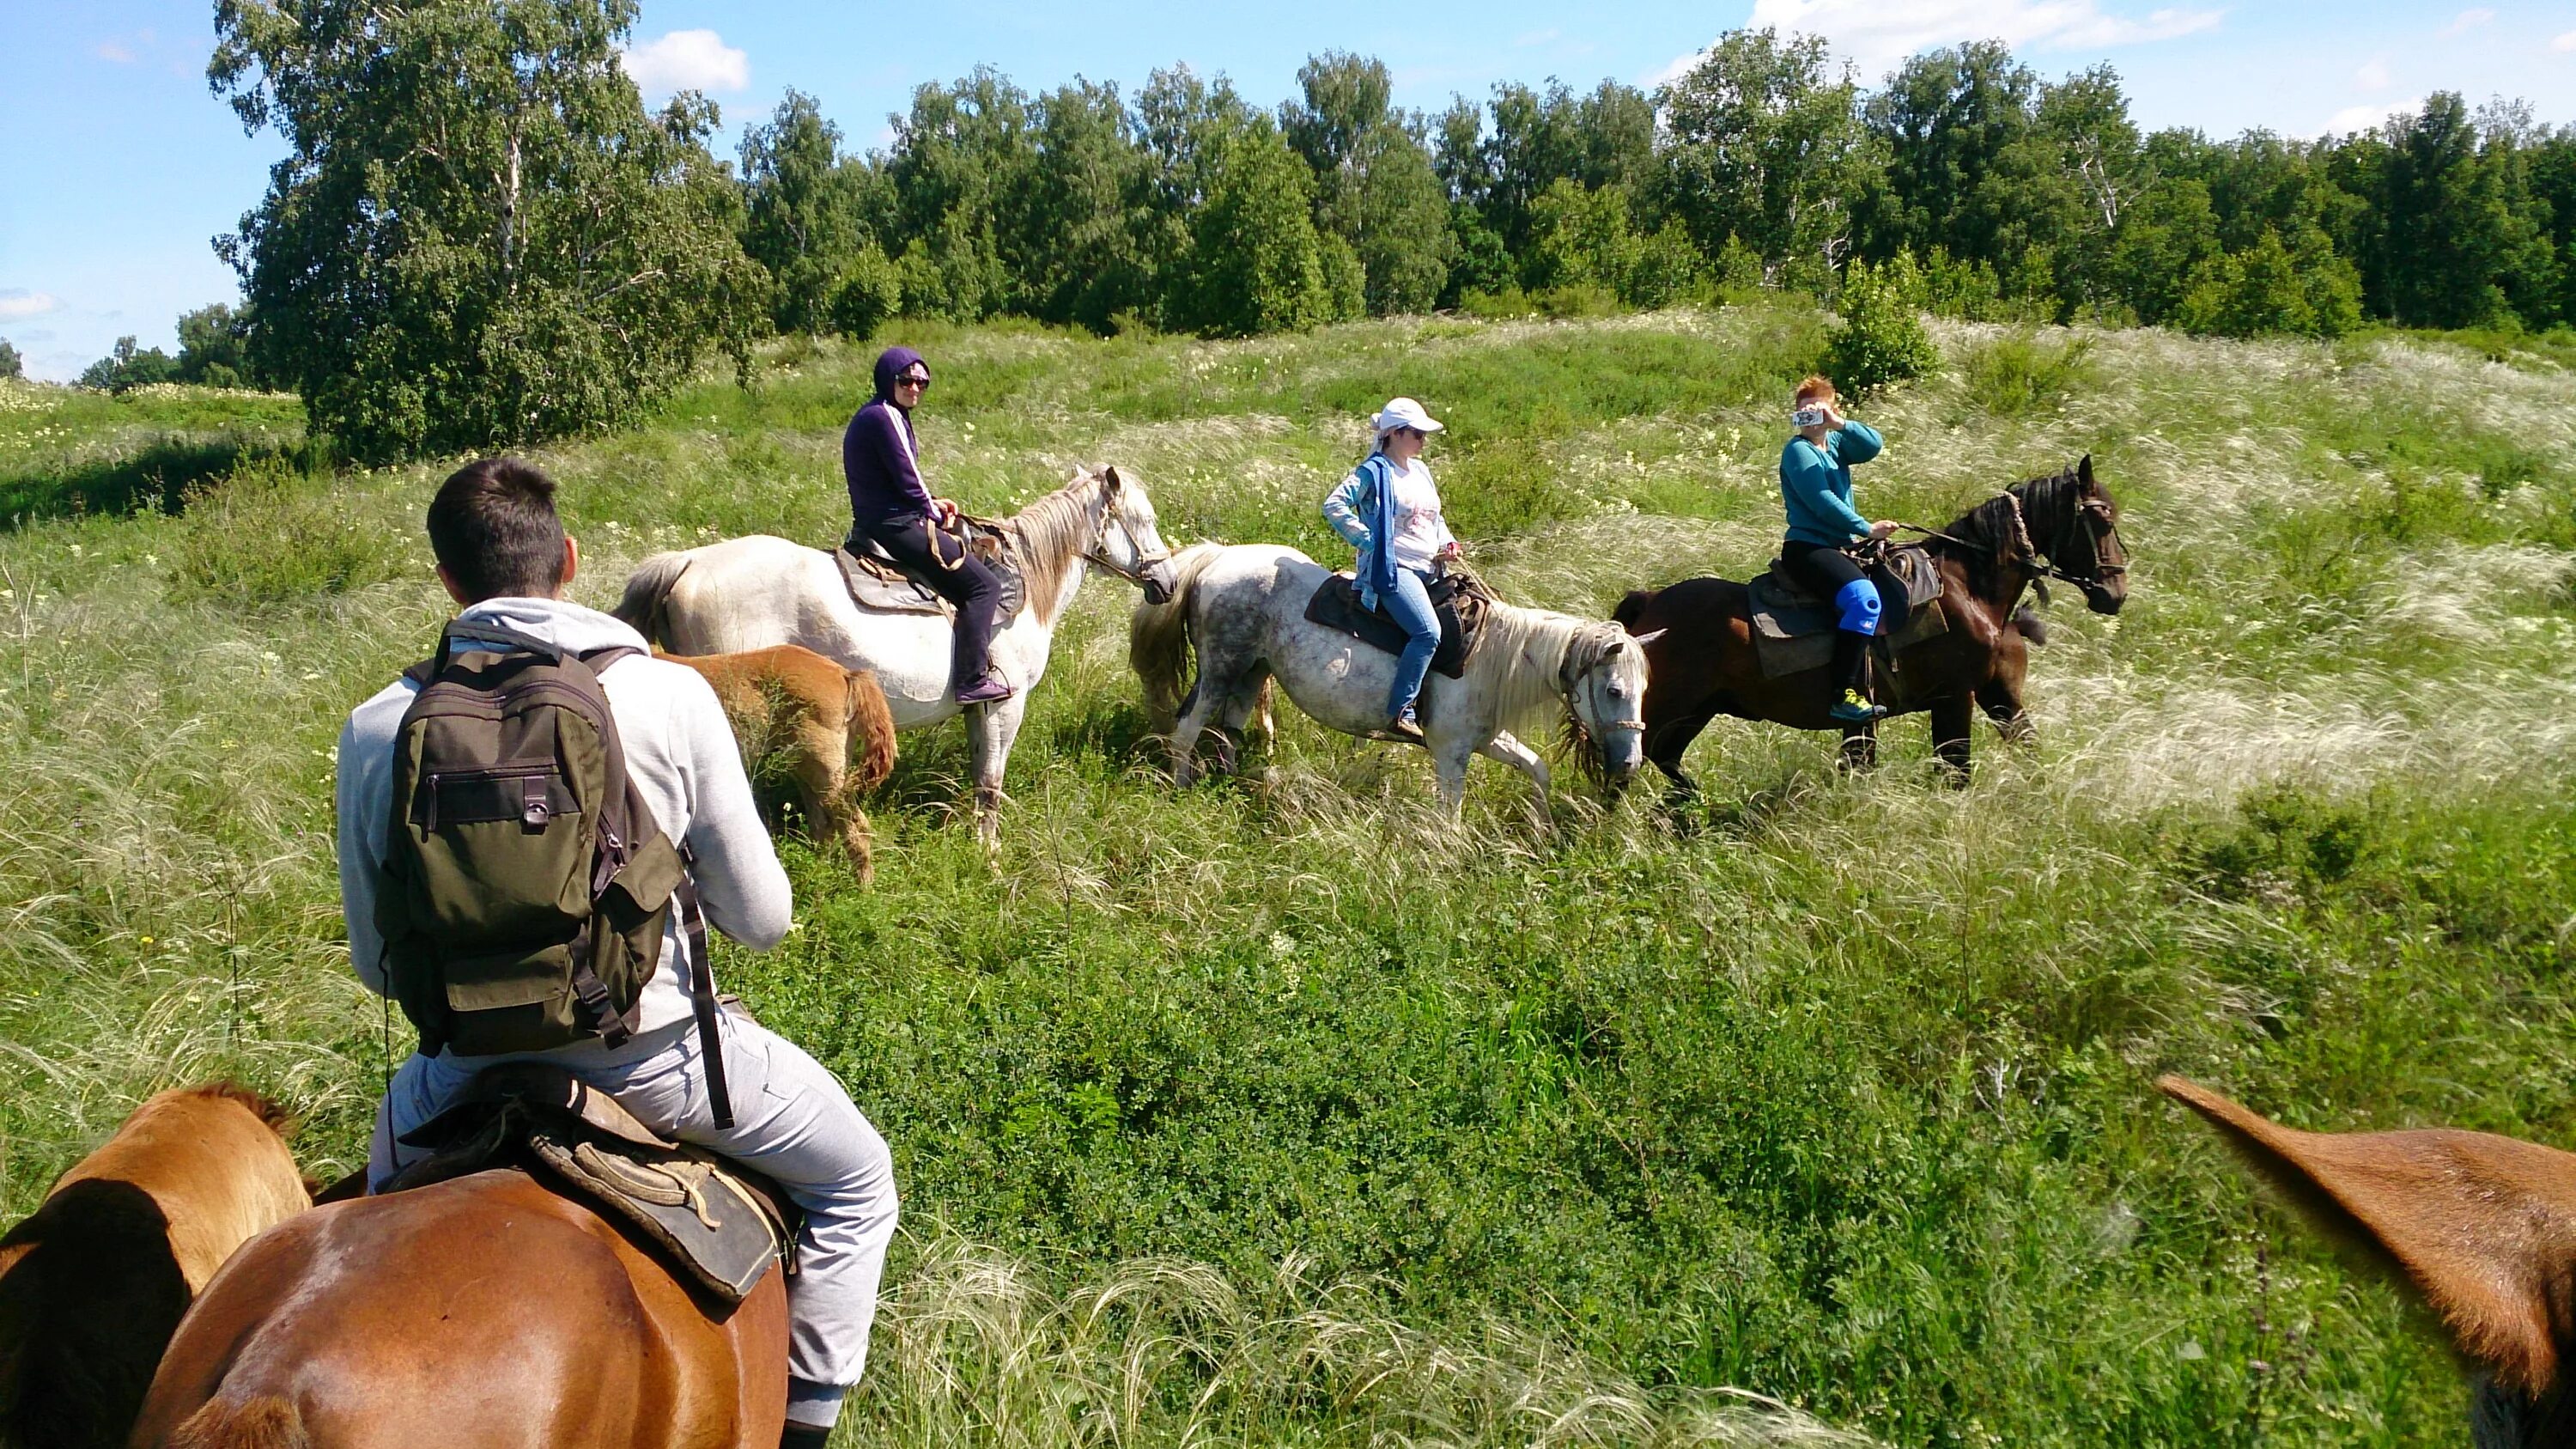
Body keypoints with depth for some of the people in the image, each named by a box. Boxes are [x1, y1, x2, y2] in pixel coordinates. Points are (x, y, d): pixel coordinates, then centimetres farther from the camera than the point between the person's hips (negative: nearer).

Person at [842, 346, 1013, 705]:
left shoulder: (874, 416, 17)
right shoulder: (885, 417, -15)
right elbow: (909, 484, -16)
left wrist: (933, 504, 9)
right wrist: (936, 515, 0)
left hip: (875, 523, 11)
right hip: (895, 525, -11)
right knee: (983, 585, -10)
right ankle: (973, 680, -13)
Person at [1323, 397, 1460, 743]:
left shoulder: (1421, 470, 19)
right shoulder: (1374, 471, -6)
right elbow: (1334, 507, -16)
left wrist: (1447, 543, 9)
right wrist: (1370, 542, -17)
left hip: (1429, 570, 9)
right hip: (1393, 568, -9)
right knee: (1428, 632, -28)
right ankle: (1401, 713, -24)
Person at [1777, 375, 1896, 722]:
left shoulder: (1836, 443, 15)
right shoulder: (1798, 450, -6)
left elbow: (1874, 445, -3)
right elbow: (1823, 502, -15)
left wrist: (1839, 424, -14)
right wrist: (1866, 529, -13)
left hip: (1840, 547, 10)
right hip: (1807, 548, -10)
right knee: (1864, 596, -31)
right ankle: (1844, 695, -34)